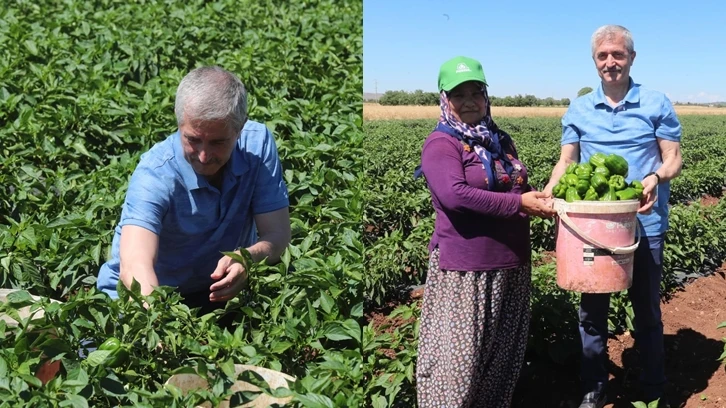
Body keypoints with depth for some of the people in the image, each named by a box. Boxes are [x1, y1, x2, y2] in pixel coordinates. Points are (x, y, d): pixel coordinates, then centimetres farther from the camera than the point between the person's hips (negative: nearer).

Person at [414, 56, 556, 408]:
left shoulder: (500, 140, 13)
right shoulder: (441, 143, -10)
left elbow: (520, 187, 24)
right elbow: (454, 194, -25)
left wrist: (539, 201, 1)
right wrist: (519, 204, -23)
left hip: (511, 262, 8)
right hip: (464, 266, -7)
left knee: (503, 348, 18)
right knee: (459, 353, -1)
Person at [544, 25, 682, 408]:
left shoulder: (657, 104, -1)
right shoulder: (578, 109, 4)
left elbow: (674, 158, -3)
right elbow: (566, 160, 3)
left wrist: (657, 178, -25)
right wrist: (549, 190, -17)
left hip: (644, 225, -2)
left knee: (646, 309, 12)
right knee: (591, 308, 11)